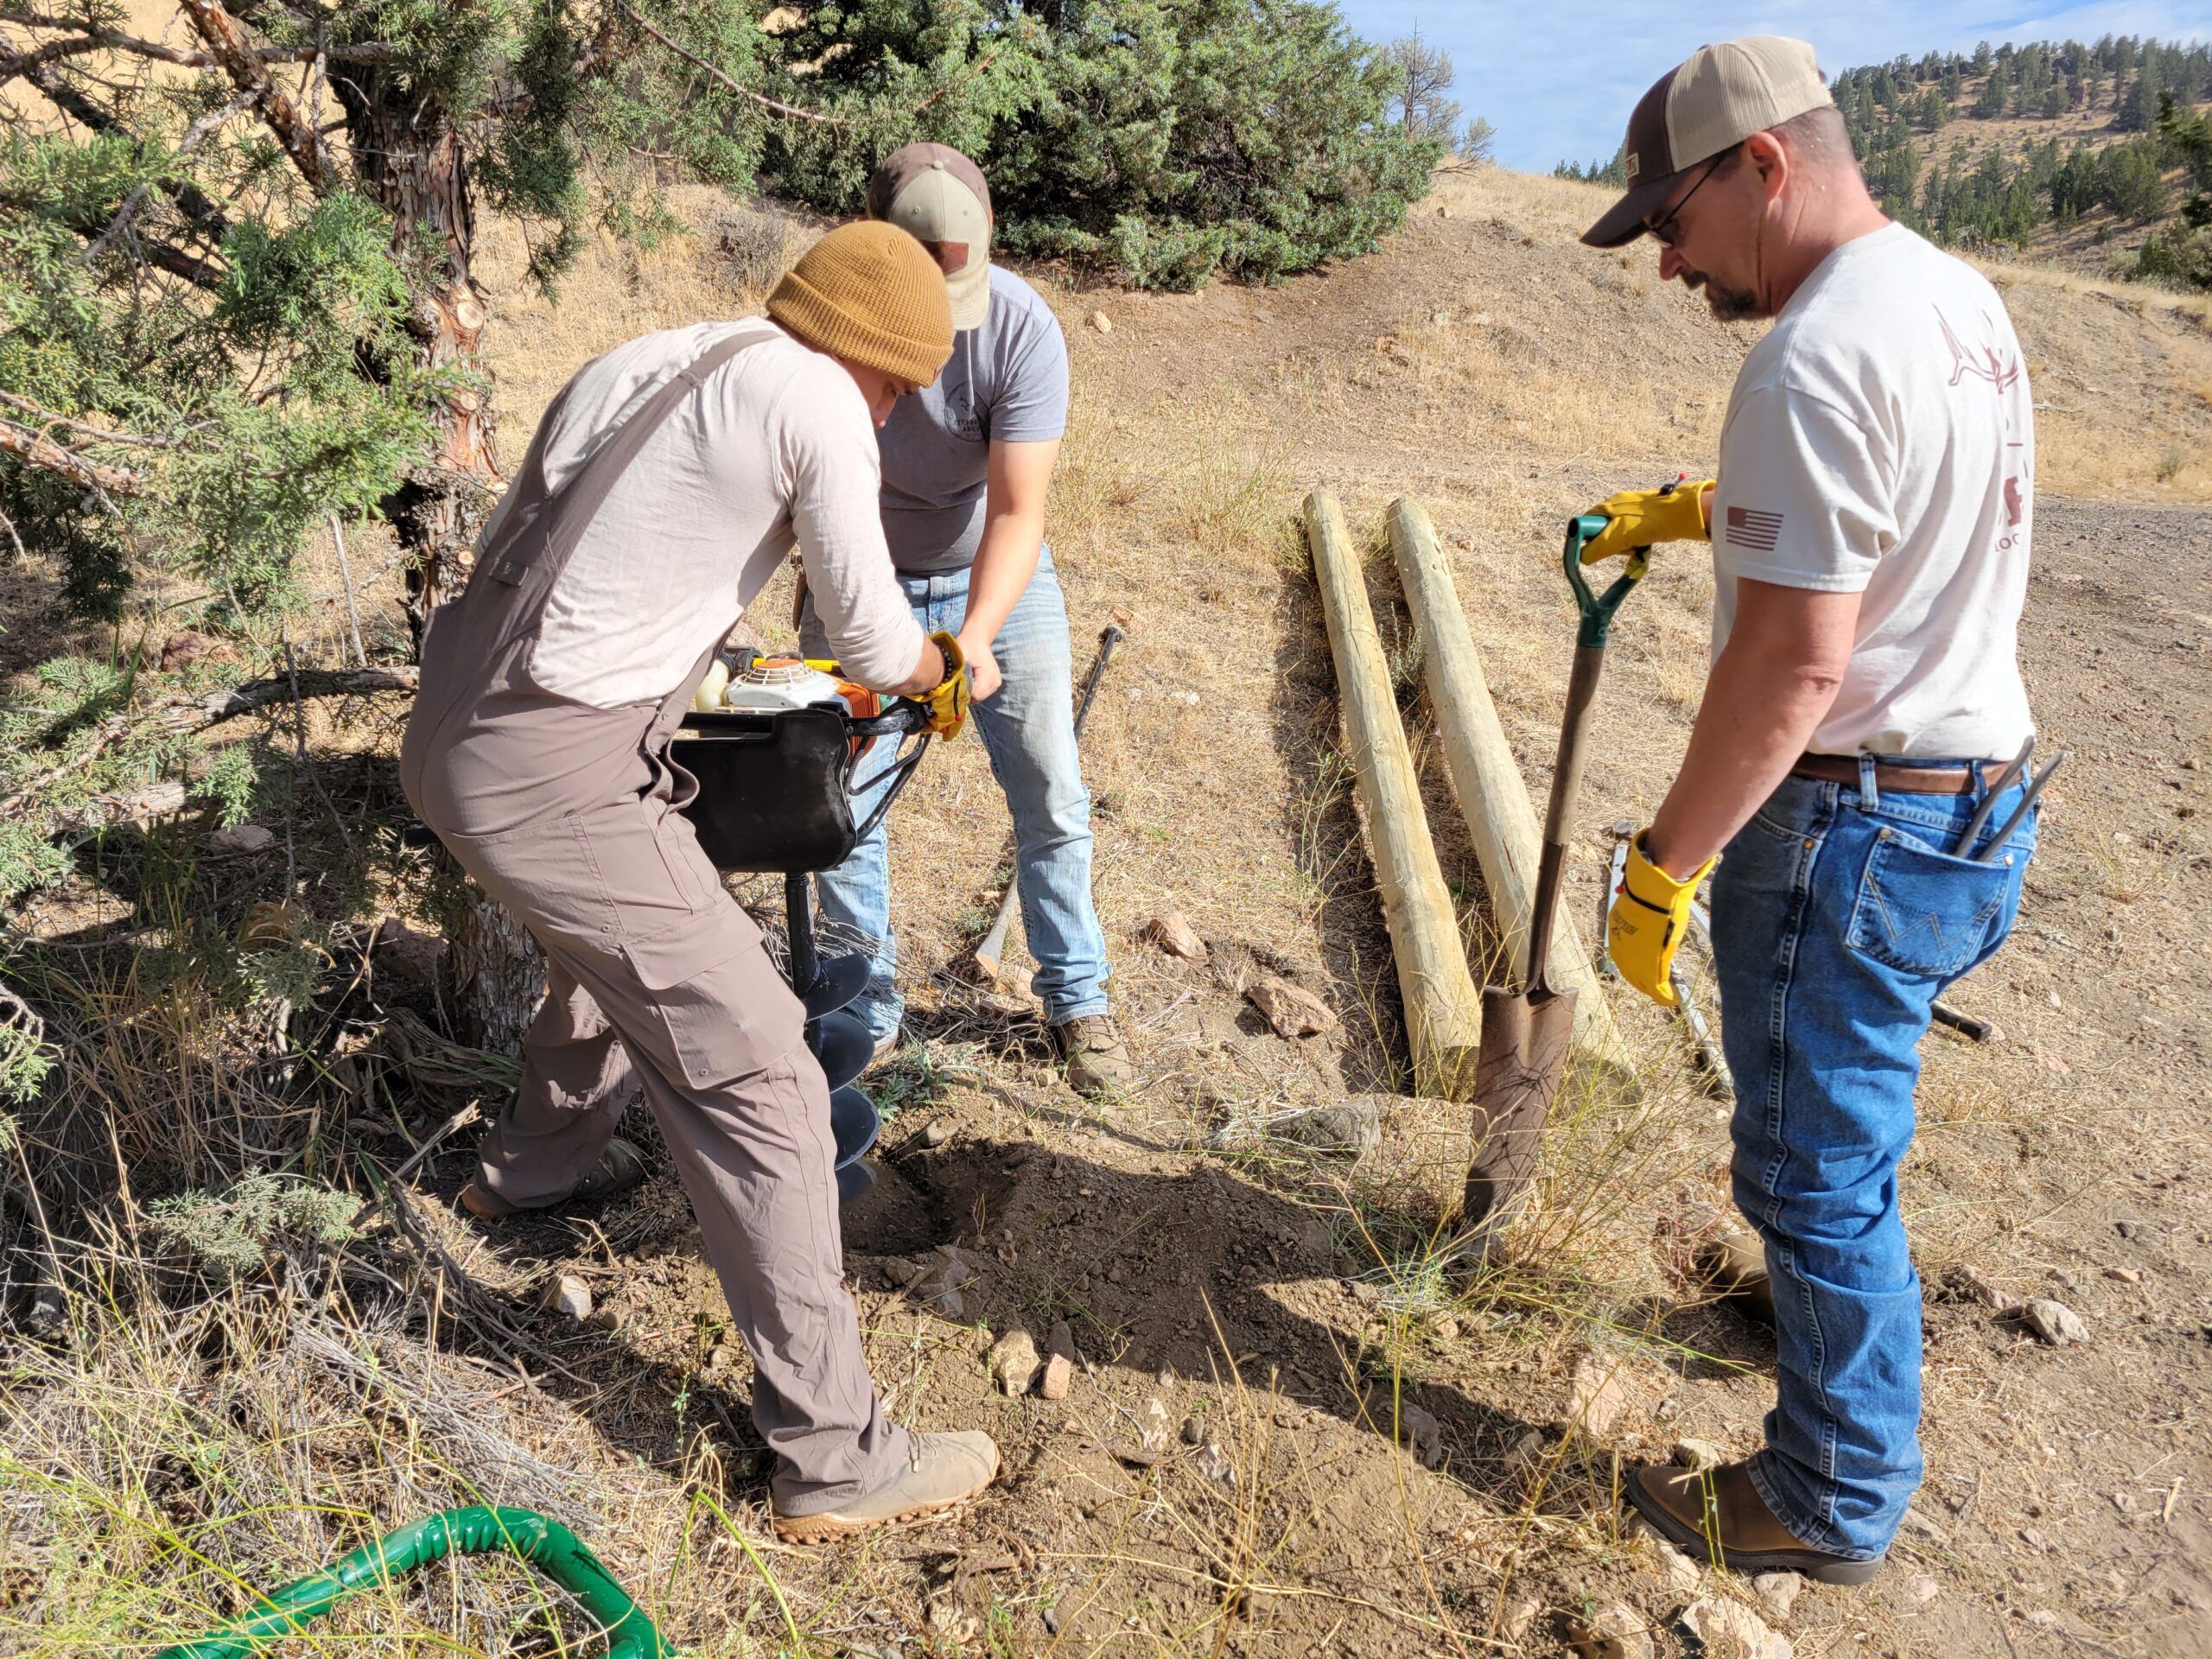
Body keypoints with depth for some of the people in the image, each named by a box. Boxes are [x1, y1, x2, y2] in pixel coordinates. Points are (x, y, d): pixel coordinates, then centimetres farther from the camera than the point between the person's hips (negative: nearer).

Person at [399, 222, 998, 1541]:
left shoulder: (627, 367, 16)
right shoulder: (813, 398, -7)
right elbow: (874, 643, -3)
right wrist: (944, 676, 19)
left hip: (449, 730, 9)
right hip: (554, 784, -9)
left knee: (631, 941, 35)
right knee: (760, 1084, -3)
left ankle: (537, 1163, 58)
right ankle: (836, 1458, 5)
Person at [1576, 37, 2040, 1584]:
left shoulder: (1816, 357, -23)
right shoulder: (1960, 298, 8)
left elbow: (1794, 664, -25)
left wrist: (1666, 862, -17)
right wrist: (1696, 509, 17)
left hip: (1845, 827, -10)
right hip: (1969, 799, 10)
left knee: (1820, 1164, 5)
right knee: (1838, 1126, 28)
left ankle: (1836, 1502, 22)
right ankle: (1833, 1295, 50)